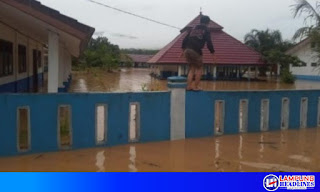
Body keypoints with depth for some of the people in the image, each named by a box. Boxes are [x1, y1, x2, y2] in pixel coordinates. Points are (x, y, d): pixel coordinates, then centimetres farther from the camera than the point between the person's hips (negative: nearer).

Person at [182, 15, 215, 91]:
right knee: (199, 69, 9)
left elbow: (185, 39, 19)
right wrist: (212, 53, 2)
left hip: (187, 50, 6)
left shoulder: (193, 29, 19)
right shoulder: (206, 30, 2)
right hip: (196, 51, -6)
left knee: (192, 69, 16)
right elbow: (209, 42, -5)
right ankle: (196, 87, 7)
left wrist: (184, 49, 26)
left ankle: (189, 86, 9)